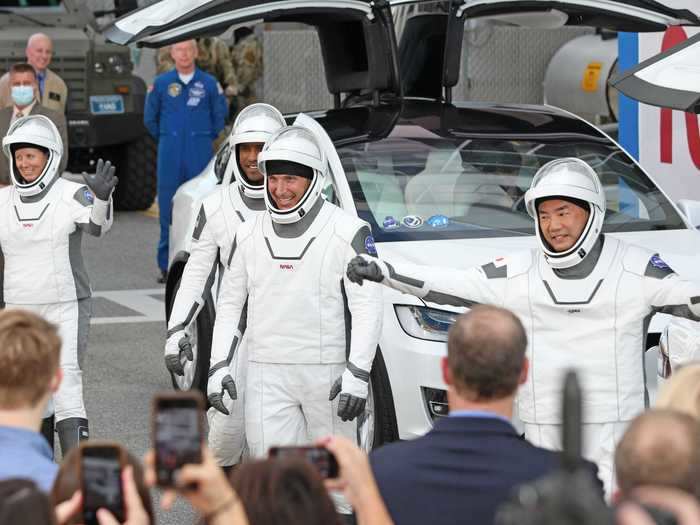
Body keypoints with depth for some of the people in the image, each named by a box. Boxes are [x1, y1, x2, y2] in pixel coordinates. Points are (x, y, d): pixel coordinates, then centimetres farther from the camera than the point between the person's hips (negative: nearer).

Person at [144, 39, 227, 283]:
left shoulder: (210, 84, 3)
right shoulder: (161, 83, 5)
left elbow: (220, 115, 12)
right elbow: (150, 118, 14)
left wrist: (207, 137, 11)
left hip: (200, 154, -1)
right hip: (170, 154, 1)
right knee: (168, 208, 0)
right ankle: (167, 265, 5)